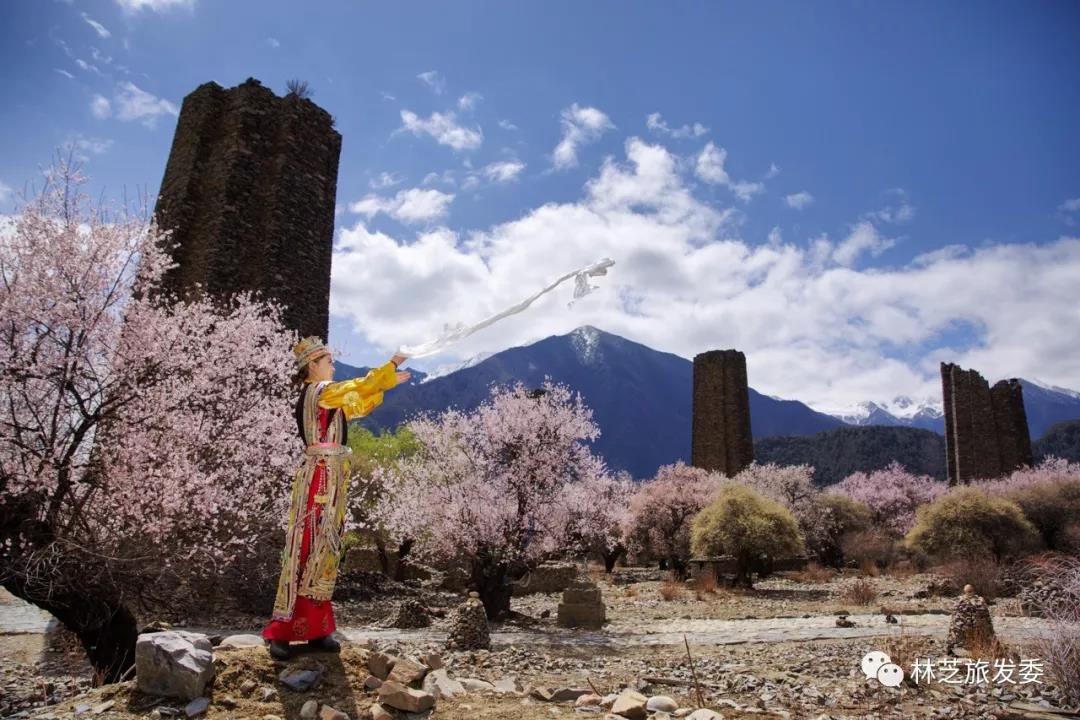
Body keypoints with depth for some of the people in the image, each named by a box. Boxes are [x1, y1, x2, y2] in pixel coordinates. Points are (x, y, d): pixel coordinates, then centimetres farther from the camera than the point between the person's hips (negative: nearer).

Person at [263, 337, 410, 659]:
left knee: (325, 550, 10)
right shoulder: (319, 391, -9)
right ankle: (281, 631, 1)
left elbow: (359, 405, 25)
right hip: (320, 477, -9)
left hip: (331, 477, 9)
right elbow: (359, 387, -12)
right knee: (305, 550, -6)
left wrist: (388, 382, 19)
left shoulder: (318, 394, 18)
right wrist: (391, 365, -1)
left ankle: (315, 628, 16)